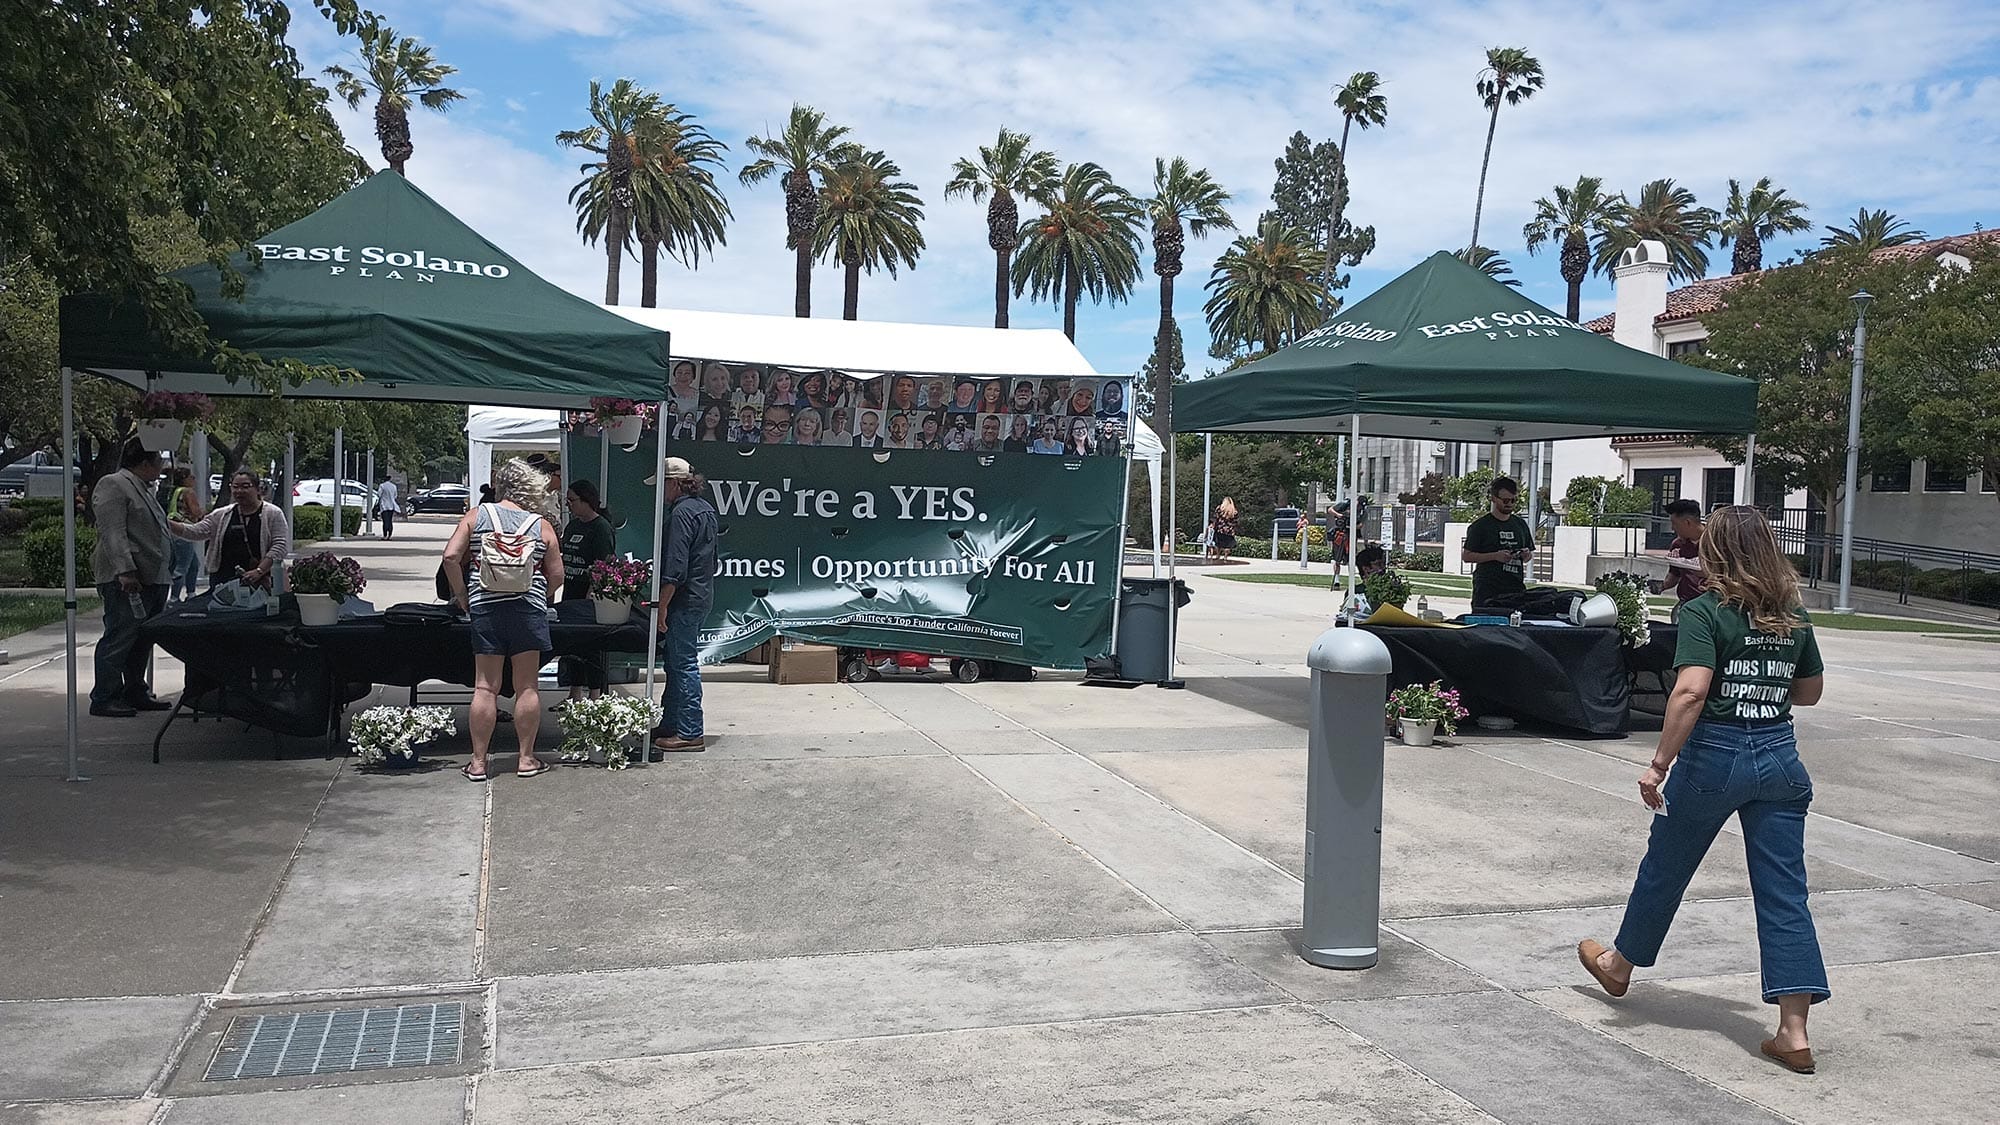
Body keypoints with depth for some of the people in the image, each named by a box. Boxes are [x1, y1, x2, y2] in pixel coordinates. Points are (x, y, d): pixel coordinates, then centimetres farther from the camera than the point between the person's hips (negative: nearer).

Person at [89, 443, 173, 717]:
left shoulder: (143, 489, 23)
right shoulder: (113, 485, -7)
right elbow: (113, 533, -17)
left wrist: (167, 574, 25)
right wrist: (125, 571, -25)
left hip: (153, 579, 10)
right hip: (126, 580, -10)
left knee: (143, 641, 12)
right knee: (120, 638, -9)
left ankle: (136, 693, 19)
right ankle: (104, 699, -5)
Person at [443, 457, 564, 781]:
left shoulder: (476, 516, 5)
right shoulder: (541, 526, 5)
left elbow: (451, 556, -4)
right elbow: (556, 576, 3)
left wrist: (461, 593, 7)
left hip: (485, 607, 1)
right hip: (529, 609, 0)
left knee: (485, 687, 4)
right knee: (527, 686, 6)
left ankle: (478, 762, 9)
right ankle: (526, 759, 13)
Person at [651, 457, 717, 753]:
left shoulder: (682, 512, -16)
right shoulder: (706, 508, 15)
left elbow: (675, 566, -22)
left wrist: (662, 605, -19)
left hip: (685, 599, -10)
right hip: (704, 593, 10)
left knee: (683, 664, -5)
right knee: (677, 663, 16)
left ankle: (690, 734, -2)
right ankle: (668, 725, 24)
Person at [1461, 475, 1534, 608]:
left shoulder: (1521, 524, 17)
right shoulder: (1481, 525, 2)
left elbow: (1531, 552, 26)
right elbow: (1466, 556, -2)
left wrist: (1527, 555, 1)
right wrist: (1495, 556, -13)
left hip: (1516, 588, 4)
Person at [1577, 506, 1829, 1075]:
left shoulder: (1704, 612, -12)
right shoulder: (1794, 616, 6)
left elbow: (1691, 691, -24)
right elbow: (1810, 691, 18)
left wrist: (1659, 765, -21)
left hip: (1715, 754, -4)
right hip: (1780, 757, 5)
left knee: (1664, 866, 15)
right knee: (1784, 892, 4)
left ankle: (1620, 964, 36)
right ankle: (1794, 1032, 3)